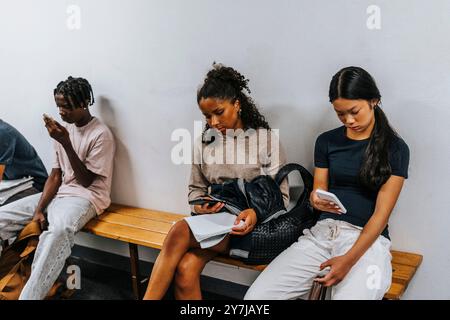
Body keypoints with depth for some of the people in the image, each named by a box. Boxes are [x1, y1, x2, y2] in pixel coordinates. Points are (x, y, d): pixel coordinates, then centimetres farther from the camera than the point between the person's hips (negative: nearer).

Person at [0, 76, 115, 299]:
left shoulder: (101, 134, -12)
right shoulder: (65, 129, 8)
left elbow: (85, 181, -14)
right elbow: (55, 175, 8)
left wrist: (66, 144, -22)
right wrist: (39, 209, -6)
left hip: (86, 196, -8)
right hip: (58, 193, 8)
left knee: (58, 230, -40)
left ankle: (30, 295, -39)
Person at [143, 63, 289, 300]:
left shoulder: (266, 139, -1)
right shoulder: (205, 141, 11)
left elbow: (280, 195, -3)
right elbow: (196, 188, 16)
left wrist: (257, 212, -23)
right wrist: (199, 206, -8)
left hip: (248, 224, -4)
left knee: (179, 232, -29)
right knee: (185, 271, -27)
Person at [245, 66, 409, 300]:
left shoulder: (395, 148, -1)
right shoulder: (326, 141, 10)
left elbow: (381, 214, -7)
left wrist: (349, 260, -19)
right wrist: (317, 201, -13)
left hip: (368, 239, -3)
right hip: (322, 232, 3)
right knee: (256, 296, -16)